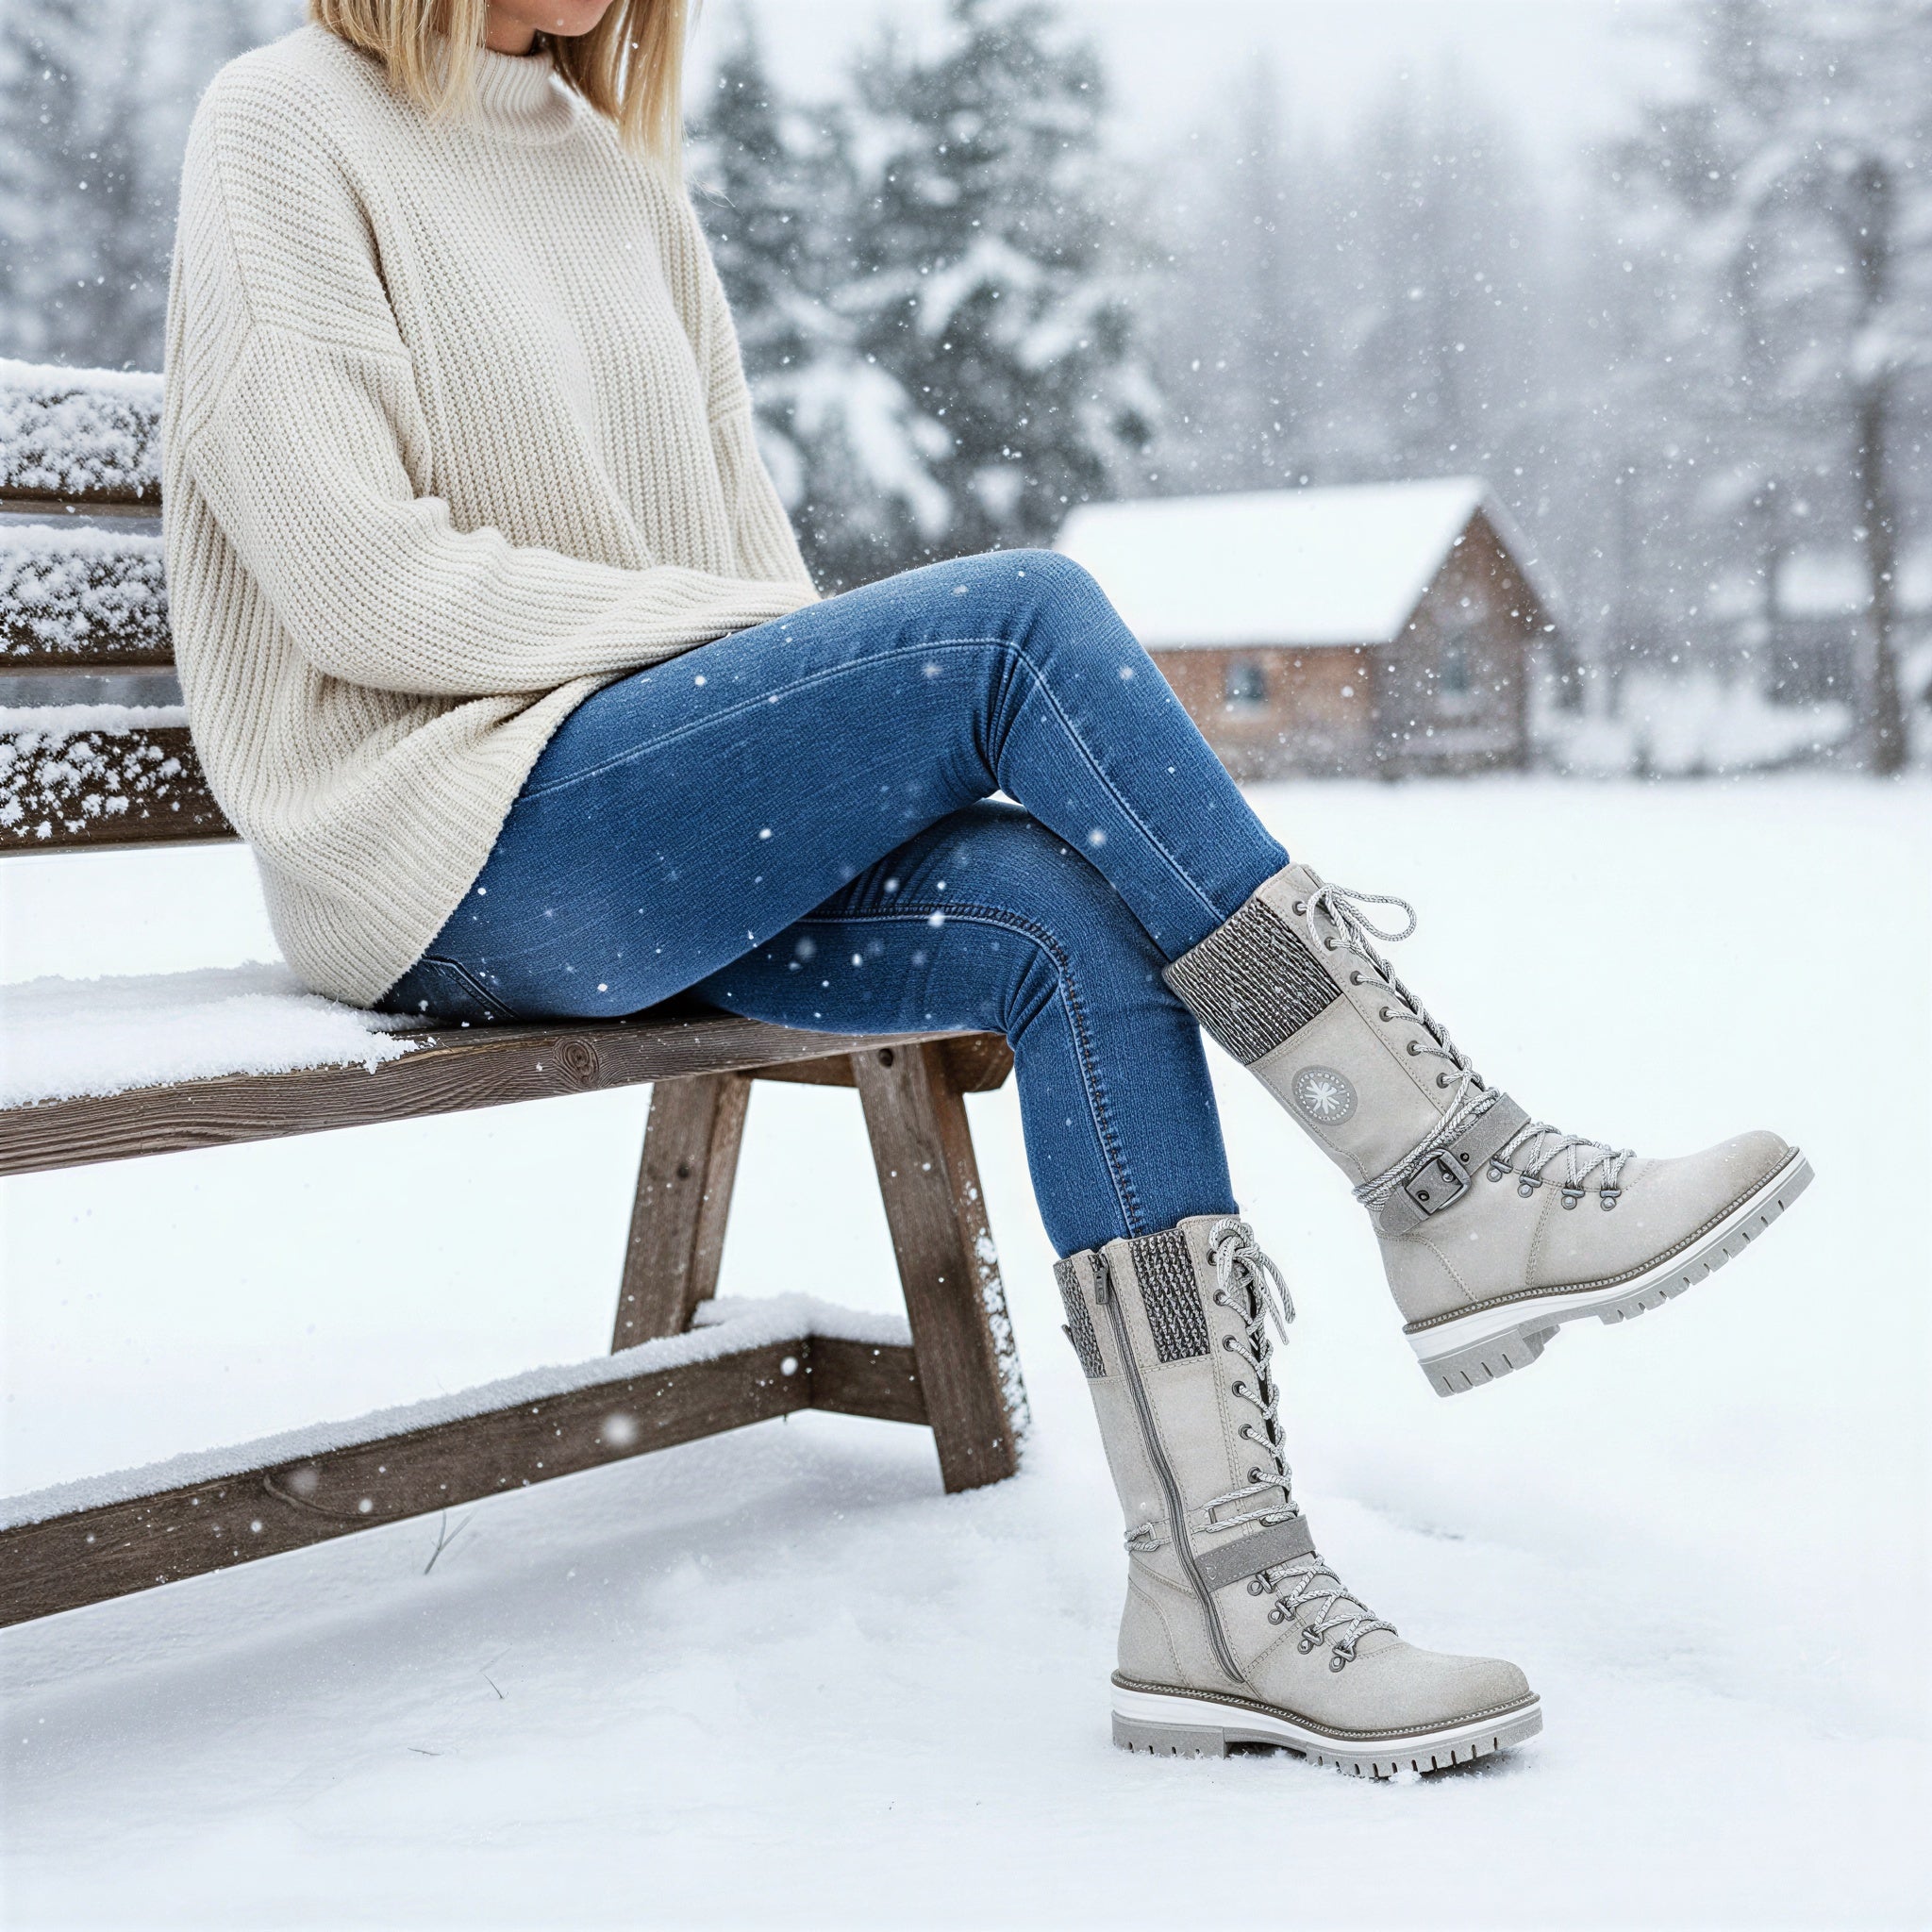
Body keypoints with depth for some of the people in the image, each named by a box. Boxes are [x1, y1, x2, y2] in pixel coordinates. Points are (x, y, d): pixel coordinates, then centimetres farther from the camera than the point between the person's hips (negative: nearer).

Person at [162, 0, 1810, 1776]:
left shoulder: (618, 168, 20)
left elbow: (738, 529, 18)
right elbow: (358, 579, -12)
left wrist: (841, 745, -2)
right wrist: (761, 630, -11)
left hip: (674, 834, 7)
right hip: (450, 849, -6)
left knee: (1084, 925, -19)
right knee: (1026, 614, -23)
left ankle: (1222, 1589, -21)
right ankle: (1459, 1186, -20)